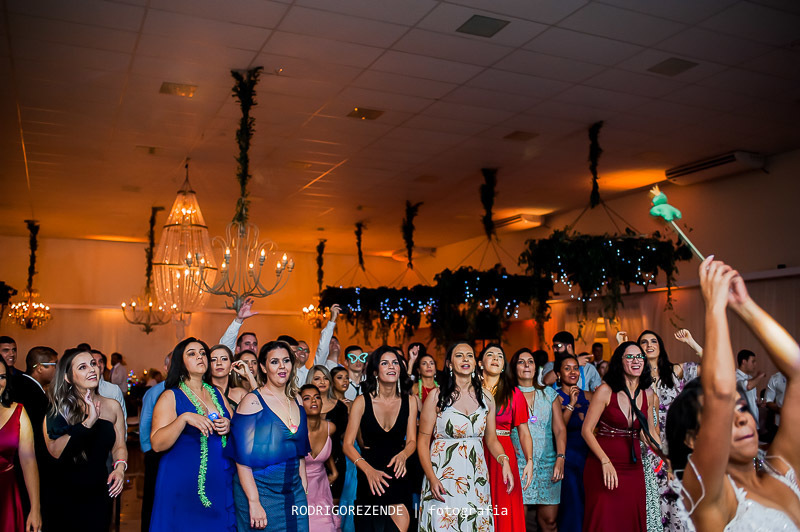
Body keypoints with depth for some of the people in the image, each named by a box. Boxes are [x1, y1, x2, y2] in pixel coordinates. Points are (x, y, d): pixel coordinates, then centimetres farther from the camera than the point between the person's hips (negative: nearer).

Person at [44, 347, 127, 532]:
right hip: (60, 496, -2)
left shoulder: (112, 406, 3)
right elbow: (55, 451, -19)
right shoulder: (58, 407, -7)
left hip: (97, 494, 3)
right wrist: (88, 423, -28)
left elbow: (119, 446, 6)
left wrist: (120, 467, -14)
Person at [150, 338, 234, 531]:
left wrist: (229, 427, -5)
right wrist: (184, 418, -26)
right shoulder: (170, 396, -4)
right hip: (183, 484, -4)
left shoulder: (217, 393, 11)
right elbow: (157, 444, -14)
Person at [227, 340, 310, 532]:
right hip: (261, 492, -5)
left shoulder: (295, 401, 7)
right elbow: (243, 458, -15)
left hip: (294, 492, 5)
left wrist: (303, 487, 10)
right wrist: (254, 502, -19)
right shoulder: (252, 401, -11)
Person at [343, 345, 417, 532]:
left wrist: (403, 455, -21)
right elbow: (348, 444, -9)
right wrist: (369, 470, -24)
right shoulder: (362, 401, -9)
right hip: (369, 475, -1)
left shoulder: (409, 401, -1)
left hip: (398, 475, 1)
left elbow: (411, 441, 2)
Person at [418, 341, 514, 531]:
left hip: (476, 478, 3)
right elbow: (423, 441, -5)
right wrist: (432, 478, -16)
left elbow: (491, 439, 11)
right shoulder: (437, 396, -4)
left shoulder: (486, 398, 6)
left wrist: (504, 461, -8)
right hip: (443, 478, -3)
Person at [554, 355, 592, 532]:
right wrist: (571, 403, -16)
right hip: (567, 456, -4)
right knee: (572, 504, -2)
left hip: (588, 455, 4)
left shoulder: (588, 396, 8)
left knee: (588, 503, 7)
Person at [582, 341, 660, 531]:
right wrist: (605, 461, -16)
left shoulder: (648, 394, 5)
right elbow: (586, 430, -9)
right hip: (602, 465, -4)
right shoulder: (606, 391, -9)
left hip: (633, 466, 5)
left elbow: (650, 432, 17)